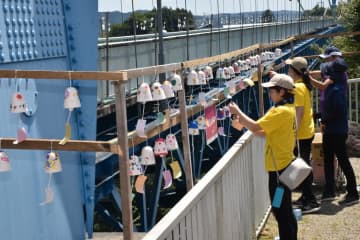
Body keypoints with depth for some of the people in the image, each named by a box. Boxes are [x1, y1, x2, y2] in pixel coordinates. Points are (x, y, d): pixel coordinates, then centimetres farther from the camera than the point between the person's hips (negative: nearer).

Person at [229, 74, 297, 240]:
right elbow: (264, 132, 11)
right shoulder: (288, 108, 10)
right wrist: (243, 124, 2)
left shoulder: (281, 111, -21)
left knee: (280, 210, 0)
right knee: (285, 209, 20)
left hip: (279, 168, -10)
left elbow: (255, 127, -24)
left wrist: (237, 112, -12)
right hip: (284, 165, 10)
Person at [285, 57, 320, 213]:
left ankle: (311, 202, 0)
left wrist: (293, 133, -23)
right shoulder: (304, 85, 9)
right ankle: (306, 197, 28)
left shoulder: (298, 88, -19)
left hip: (301, 134, -10)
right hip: (307, 132, 10)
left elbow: (298, 112, -23)